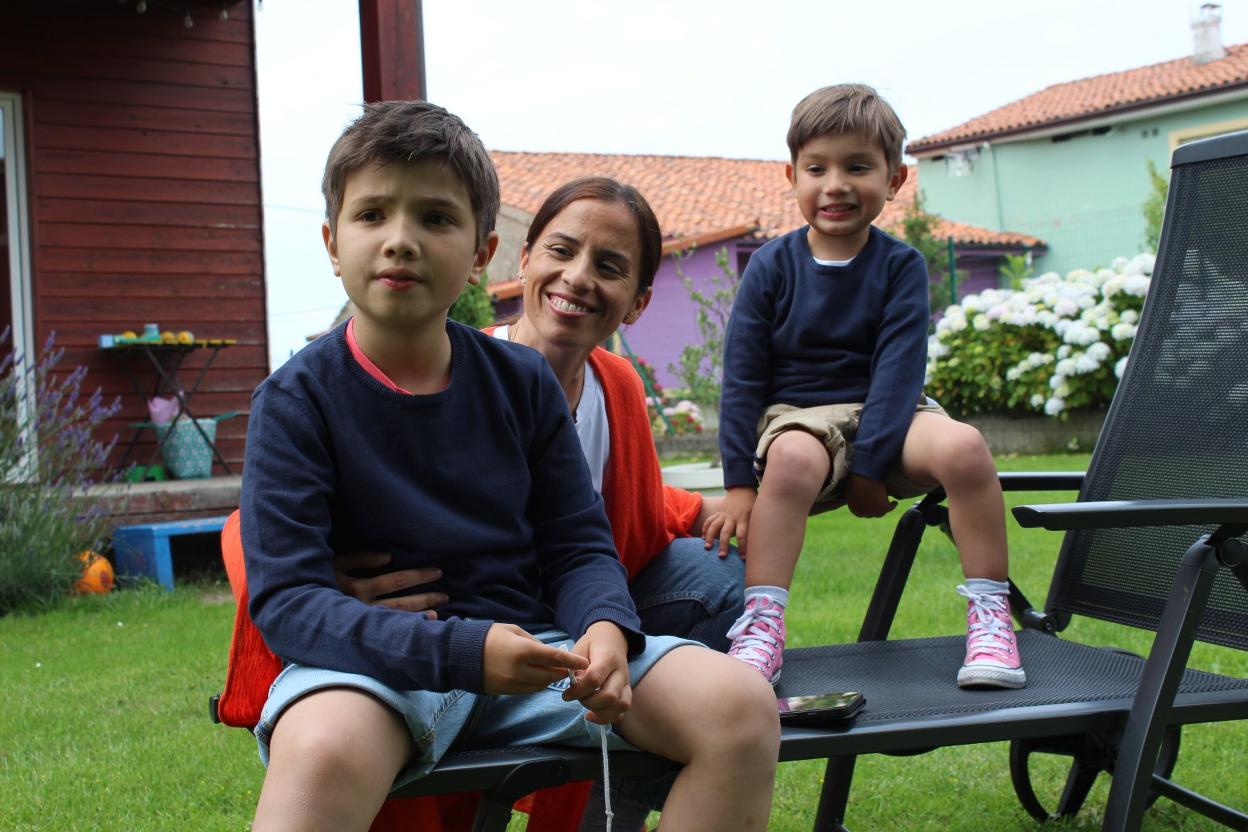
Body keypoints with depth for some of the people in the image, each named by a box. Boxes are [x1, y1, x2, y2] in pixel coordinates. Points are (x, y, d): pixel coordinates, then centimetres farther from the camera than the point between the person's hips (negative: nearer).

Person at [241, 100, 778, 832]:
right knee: (324, 748, -42)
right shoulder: (296, 398, -6)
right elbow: (286, 596, -13)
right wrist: (461, 650, -26)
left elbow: (581, 544, 8)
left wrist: (605, 629, -17)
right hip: (378, 657, -4)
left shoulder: (522, 381, 6)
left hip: (531, 646, 5)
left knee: (741, 706, -15)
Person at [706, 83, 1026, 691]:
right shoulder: (771, 266, -1)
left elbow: (898, 369, -8)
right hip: (798, 417, -1)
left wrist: (870, 465, -19)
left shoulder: (901, 266, 0)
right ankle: (760, 629, -34)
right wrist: (740, 484, -10)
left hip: (884, 416, 1)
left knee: (963, 446, -30)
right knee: (792, 458, -37)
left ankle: (990, 617, -17)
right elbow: (742, 376, -3)